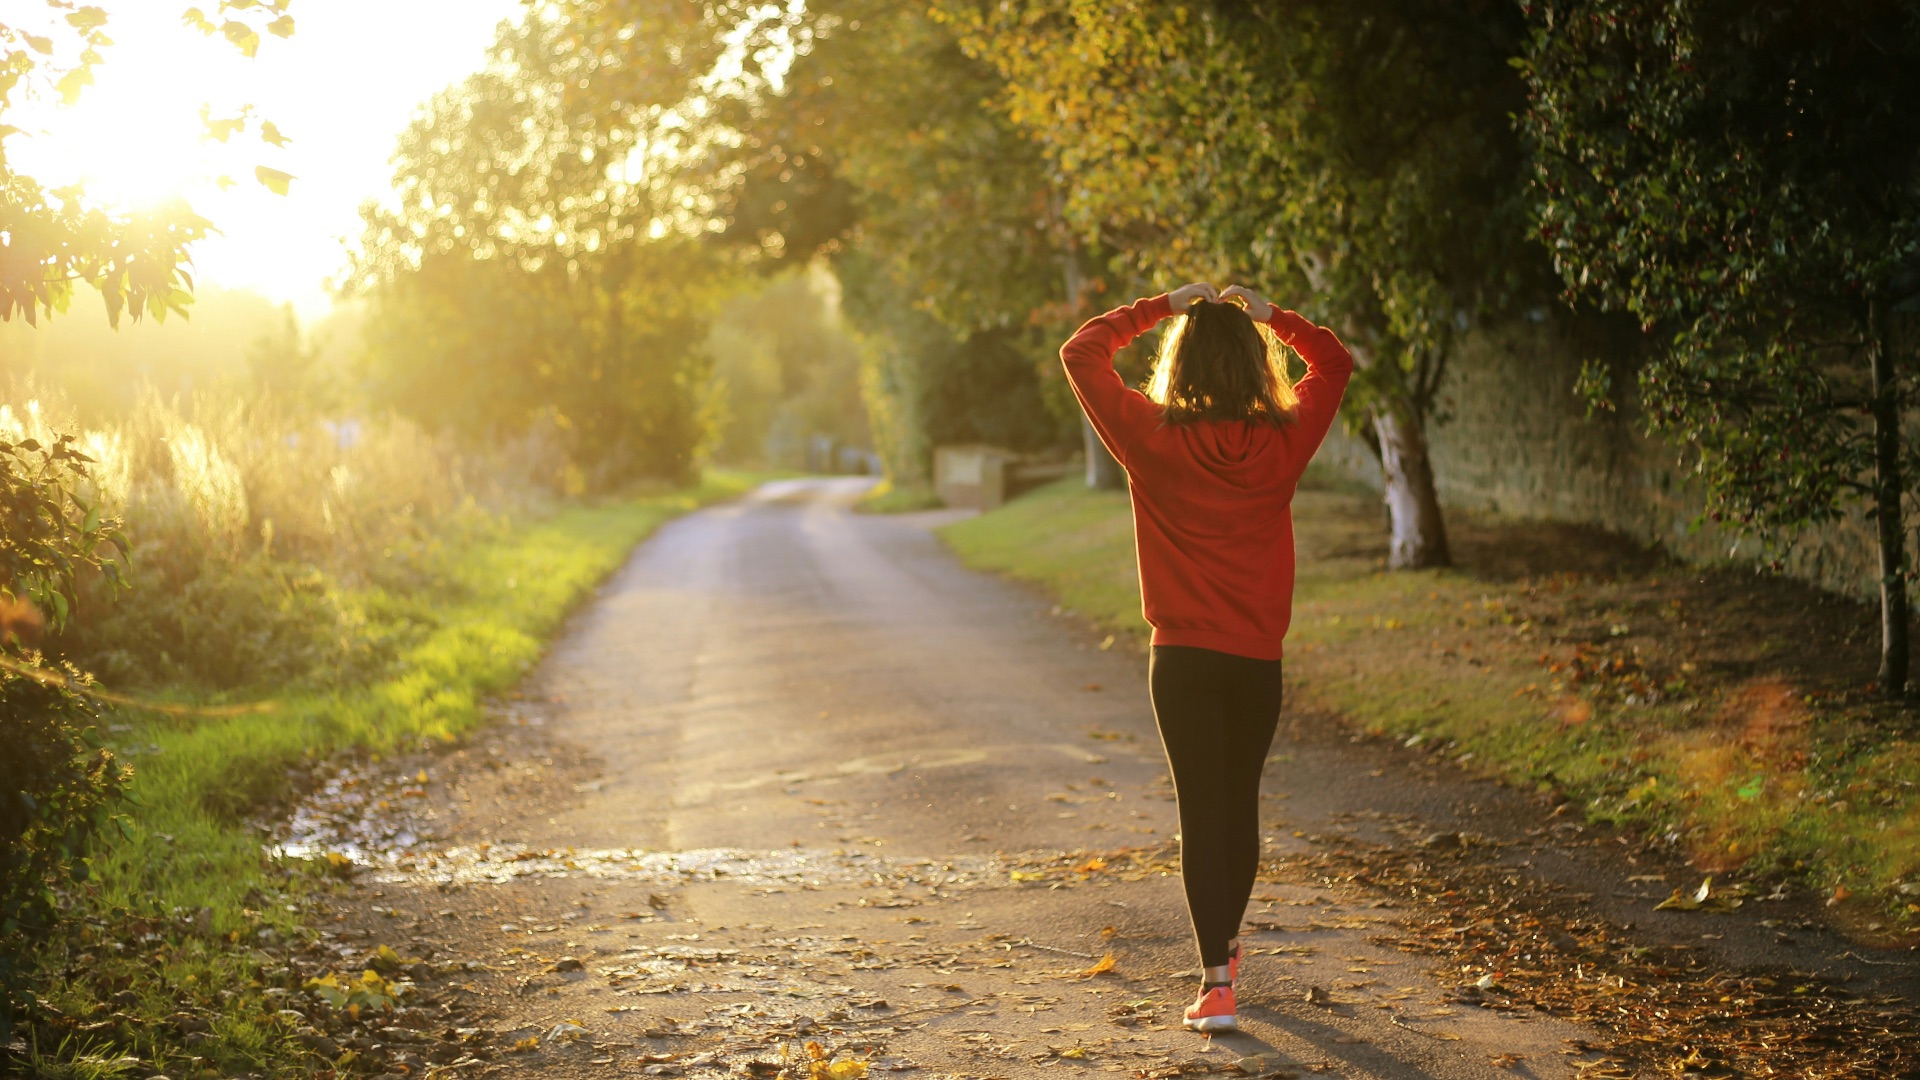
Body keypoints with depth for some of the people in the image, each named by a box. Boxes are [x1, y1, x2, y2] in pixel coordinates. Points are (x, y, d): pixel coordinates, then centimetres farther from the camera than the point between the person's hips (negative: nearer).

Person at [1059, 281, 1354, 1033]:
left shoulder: (1153, 438, -9)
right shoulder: (1283, 441, -4)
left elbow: (1081, 353, 2)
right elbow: (1334, 362, 15)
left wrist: (1161, 307, 5)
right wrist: (1269, 315, 10)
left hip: (1183, 657, -2)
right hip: (1258, 658, 2)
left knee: (1202, 810, -1)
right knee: (1241, 804, 18)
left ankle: (1216, 983, -9)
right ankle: (1225, 945, 37)